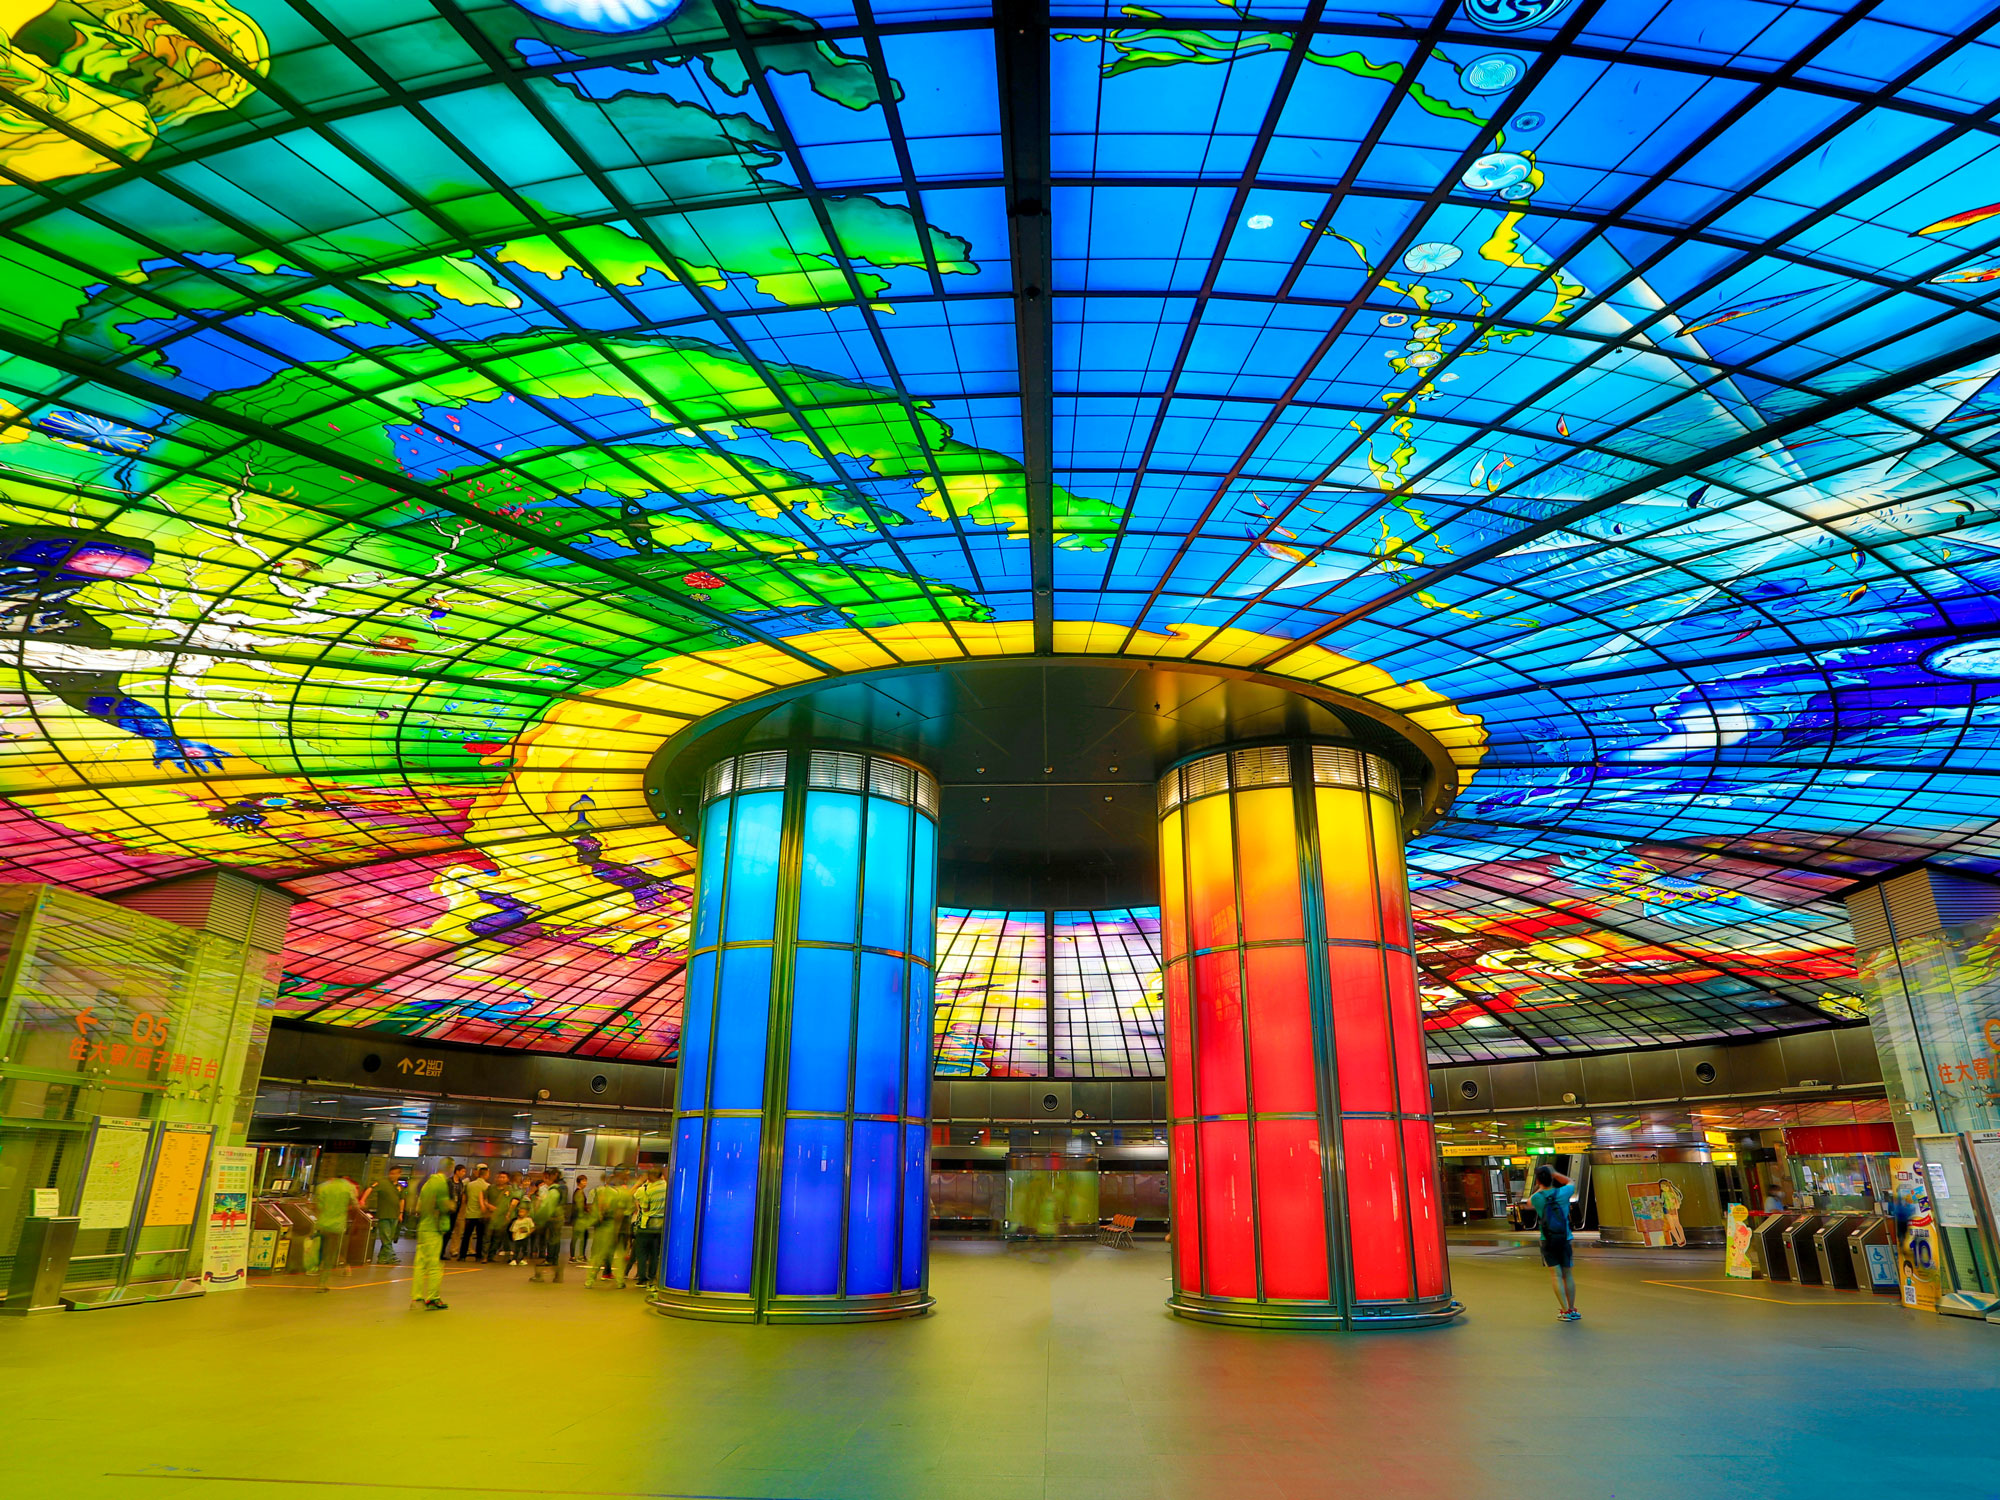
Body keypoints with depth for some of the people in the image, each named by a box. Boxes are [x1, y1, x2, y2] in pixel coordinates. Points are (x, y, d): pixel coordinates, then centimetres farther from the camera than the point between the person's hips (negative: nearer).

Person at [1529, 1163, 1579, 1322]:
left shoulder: (1537, 1198, -10)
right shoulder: (1562, 1193, -8)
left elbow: (1529, 1200, 17)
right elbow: (1571, 1182, 15)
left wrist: (1540, 1187, 27)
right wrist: (1554, 1173, 20)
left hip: (1547, 1242, -2)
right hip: (1565, 1240, 2)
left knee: (1556, 1276, 2)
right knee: (1568, 1275, 12)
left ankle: (1566, 1311, -2)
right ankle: (1572, 1309, 21)